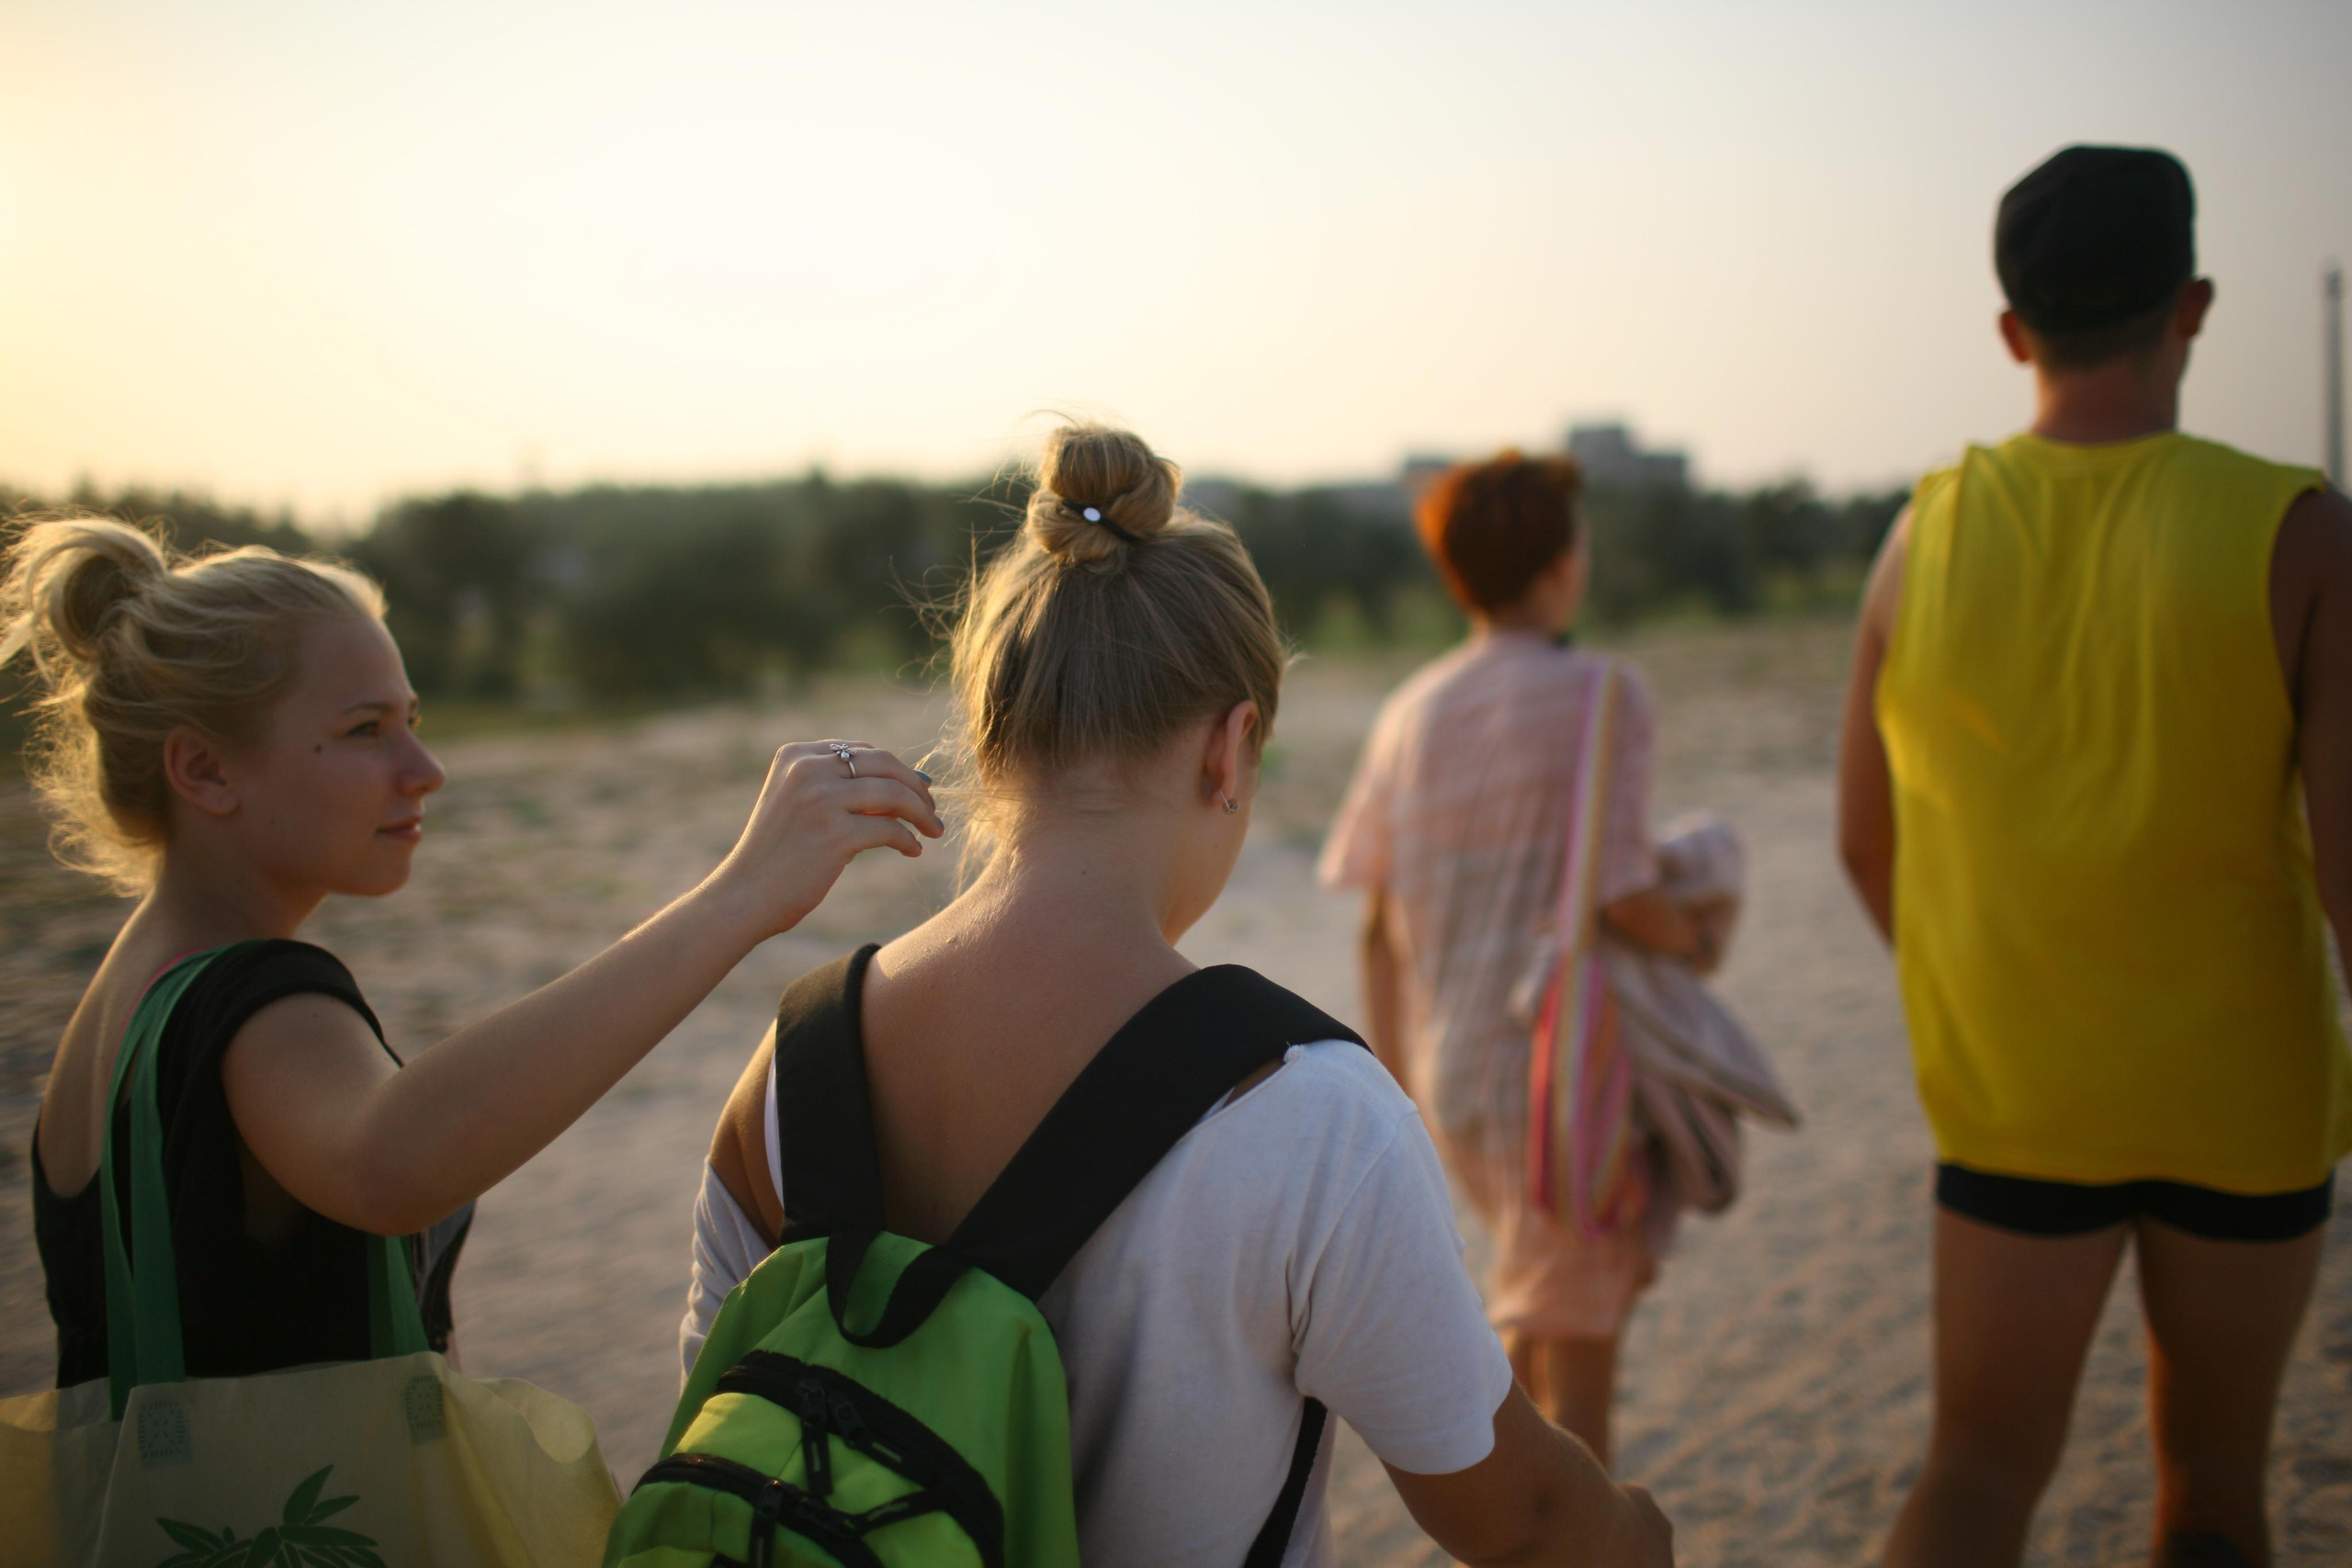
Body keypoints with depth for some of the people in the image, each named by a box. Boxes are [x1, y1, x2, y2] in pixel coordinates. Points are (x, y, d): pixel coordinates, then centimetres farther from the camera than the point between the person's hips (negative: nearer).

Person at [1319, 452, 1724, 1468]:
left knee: (1544, 1317, 25)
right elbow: (1620, 896, -18)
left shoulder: (1410, 714, 5)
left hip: (1452, 1069, 7)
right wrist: (1696, 937, 3)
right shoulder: (1599, 697, -12)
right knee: (1576, 1359, 4)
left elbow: (1379, 927, 7)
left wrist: (1396, 1087, 15)